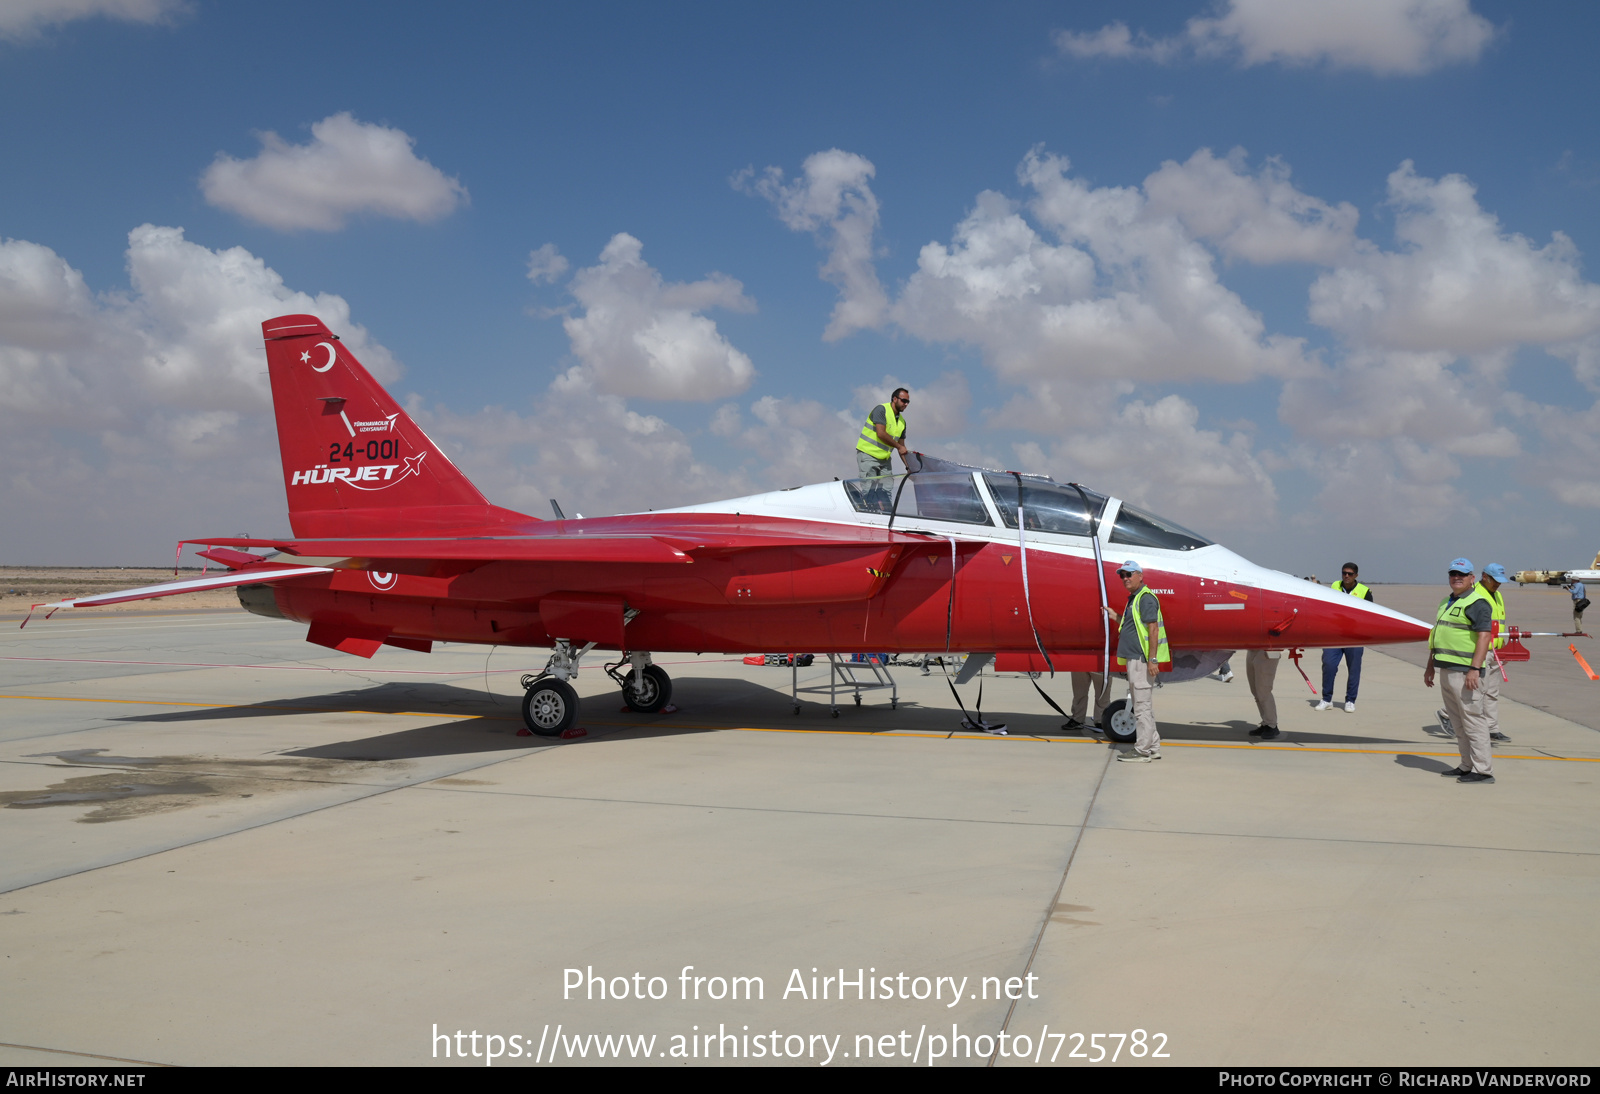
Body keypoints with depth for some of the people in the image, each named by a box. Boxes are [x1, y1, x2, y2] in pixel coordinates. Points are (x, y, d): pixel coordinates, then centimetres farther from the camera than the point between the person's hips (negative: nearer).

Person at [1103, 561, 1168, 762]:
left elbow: (1153, 628, -19)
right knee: (1143, 704, 15)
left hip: (1142, 659, -11)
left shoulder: (1146, 598, -13)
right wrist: (1115, 616, 18)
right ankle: (1153, 747, 22)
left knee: (1141, 704, -7)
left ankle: (1142, 751, -3)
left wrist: (1152, 659, -24)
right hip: (1134, 658, 11)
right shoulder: (1134, 598, 18)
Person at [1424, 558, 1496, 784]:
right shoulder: (1447, 602, 19)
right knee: (1457, 722, 13)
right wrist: (1430, 665, 24)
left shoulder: (1477, 603, -10)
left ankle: (1483, 770, -4)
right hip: (1446, 670, 10)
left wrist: (1475, 669, -25)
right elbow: (1437, 635, 25)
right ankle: (1467, 766, 19)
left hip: (1465, 672, -10)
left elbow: (1484, 636, -18)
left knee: (1472, 719, -8)